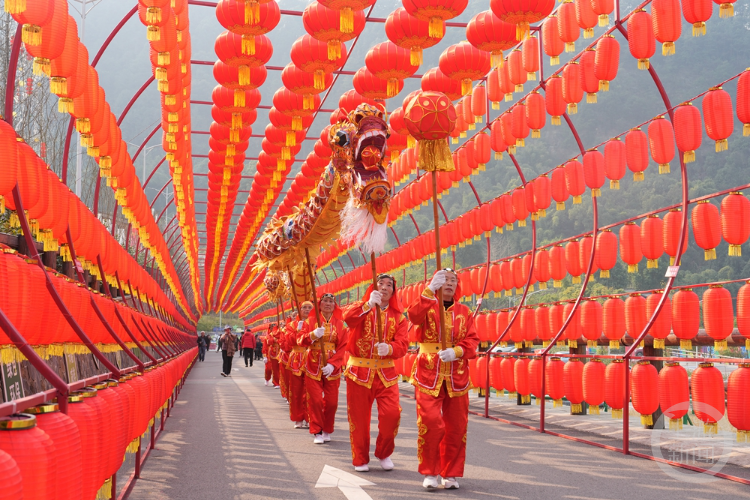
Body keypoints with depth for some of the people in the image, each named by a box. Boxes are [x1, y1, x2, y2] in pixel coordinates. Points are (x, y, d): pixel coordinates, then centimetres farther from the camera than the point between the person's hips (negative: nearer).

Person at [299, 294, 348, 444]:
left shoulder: (340, 324, 3)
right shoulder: (311, 320, 4)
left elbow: (343, 347, -2)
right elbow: (300, 340, -3)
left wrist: (333, 364, -15)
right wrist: (313, 335, -23)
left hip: (332, 369, 1)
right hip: (313, 367, -1)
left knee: (331, 402, 1)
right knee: (315, 401, -4)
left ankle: (327, 431, 20)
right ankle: (317, 431, 8)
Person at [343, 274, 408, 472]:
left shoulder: (398, 316, 7)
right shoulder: (361, 308, 3)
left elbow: (402, 344, -5)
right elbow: (348, 318, -22)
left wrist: (389, 348, -26)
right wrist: (369, 305, -35)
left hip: (386, 372, 1)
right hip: (359, 370, -1)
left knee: (392, 413, -11)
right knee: (359, 417, 5)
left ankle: (384, 453, 14)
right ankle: (360, 459, 23)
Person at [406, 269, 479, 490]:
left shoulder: (464, 312, 9)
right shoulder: (427, 306, 2)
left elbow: (472, 341, 0)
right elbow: (414, 316, -22)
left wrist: (456, 351, -20)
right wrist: (430, 291, -32)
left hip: (457, 377, 3)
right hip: (429, 375, -3)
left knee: (456, 427, 7)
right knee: (430, 424, -10)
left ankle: (451, 473, 21)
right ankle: (430, 473, 6)